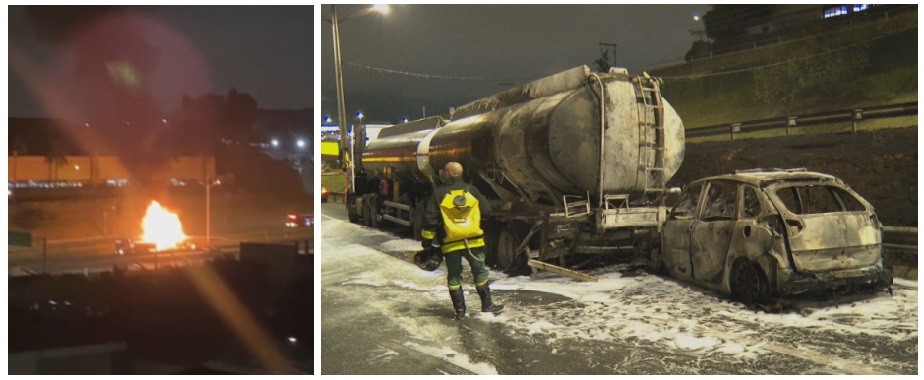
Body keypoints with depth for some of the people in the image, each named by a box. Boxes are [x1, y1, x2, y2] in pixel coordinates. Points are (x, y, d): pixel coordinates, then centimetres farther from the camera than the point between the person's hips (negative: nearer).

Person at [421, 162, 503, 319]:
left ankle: (460, 310, 13)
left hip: (451, 244, -1)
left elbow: (429, 219, -6)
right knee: (480, 272, 15)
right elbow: (486, 209, 7)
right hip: (474, 241, 1)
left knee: (454, 276, 11)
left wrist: (427, 241, 3)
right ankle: (487, 304, 20)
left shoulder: (439, 194, -4)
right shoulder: (471, 190, 3)